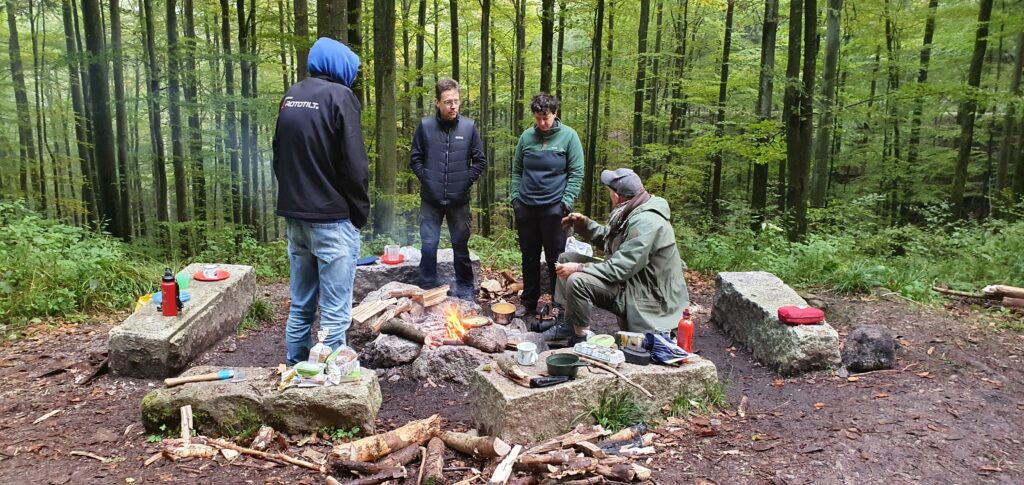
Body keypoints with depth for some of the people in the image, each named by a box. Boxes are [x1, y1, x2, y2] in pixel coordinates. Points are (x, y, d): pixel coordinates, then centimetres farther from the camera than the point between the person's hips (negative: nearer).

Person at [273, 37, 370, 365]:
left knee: (300, 307, 17)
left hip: (294, 216, 8)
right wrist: (361, 212, -4)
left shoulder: (290, 97, 12)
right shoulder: (339, 96, -10)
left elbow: (279, 157, 17)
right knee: (335, 313, 0)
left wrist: (294, 198, 19)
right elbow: (355, 165, -15)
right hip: (332, 219, -8)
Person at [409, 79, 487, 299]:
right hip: (430, 199, 0)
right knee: (428, 244, 2)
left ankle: (465, 290, 23)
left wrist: (466, 181, -4)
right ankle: (428, 288, 16)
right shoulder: (425, 126, -2)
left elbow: (480, 161, 4)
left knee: (461, 245, 10)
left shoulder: (469, 126, -2)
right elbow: (414, 158, 5)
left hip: (459, 200, 0)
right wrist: (425, 179, -4)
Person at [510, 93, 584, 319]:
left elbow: (576, 173, -4)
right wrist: (515, 197, 5)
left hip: (553, 207, -4)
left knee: (555, 258, 3)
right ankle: (528, 301, 26)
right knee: (529, 257, 13)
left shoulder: (568, 136, -4)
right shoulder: (527, 136, 5)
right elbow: (517, 170, 13)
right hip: (526, 207, 4)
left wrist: (567, 202, -11)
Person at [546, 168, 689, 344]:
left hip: (645, 296, -11)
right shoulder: (630, 212, 4)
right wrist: (584, 224, 1)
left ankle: (581, 338, -8)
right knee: (567, 259, 9)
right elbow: (607, 239, 18)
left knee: (577, 281, -29)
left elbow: (620, 269, -30)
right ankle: (569, 324, 10)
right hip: (628, 277, 11)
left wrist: (578, 268, -25)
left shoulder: (646, 222, -27)